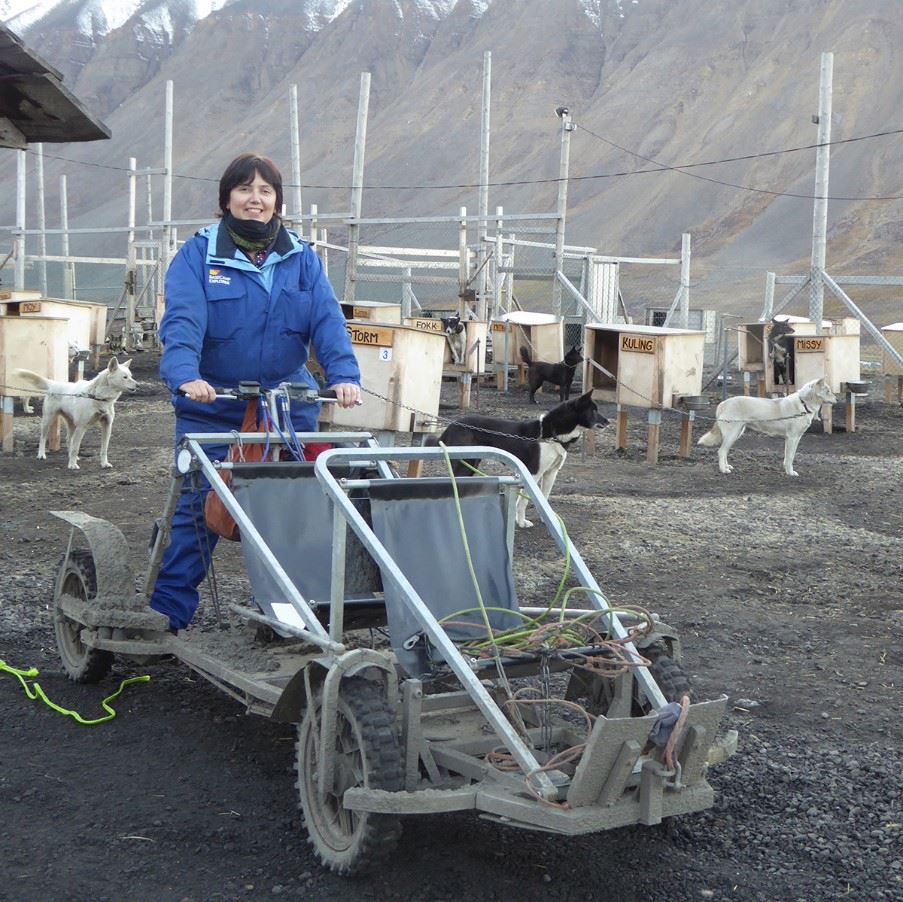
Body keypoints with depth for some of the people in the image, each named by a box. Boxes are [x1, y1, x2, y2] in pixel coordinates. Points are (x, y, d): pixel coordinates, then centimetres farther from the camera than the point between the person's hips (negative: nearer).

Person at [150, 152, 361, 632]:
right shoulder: (198, 254, -1)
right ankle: (166, 616, 8)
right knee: (196, 511, -2)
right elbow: (182, 321, -16)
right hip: (211, 409, -3)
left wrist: (344, 374, -20)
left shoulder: (302, 259, 9)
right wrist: (186, 376, -33)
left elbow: (327, 320, -3)